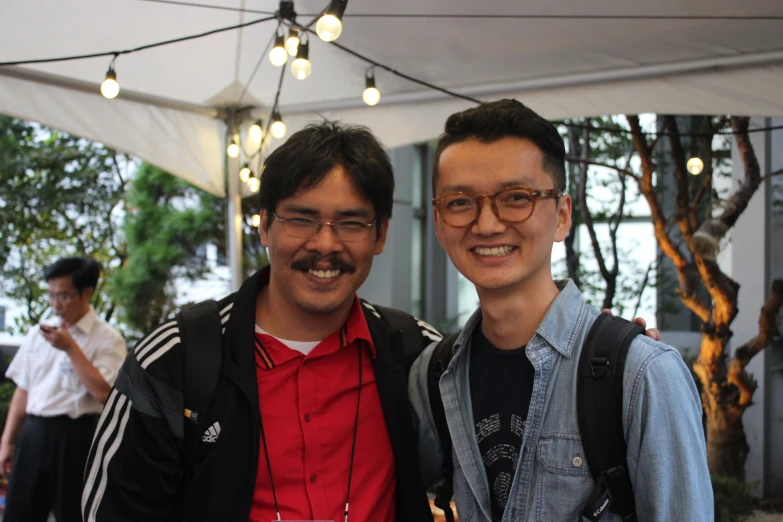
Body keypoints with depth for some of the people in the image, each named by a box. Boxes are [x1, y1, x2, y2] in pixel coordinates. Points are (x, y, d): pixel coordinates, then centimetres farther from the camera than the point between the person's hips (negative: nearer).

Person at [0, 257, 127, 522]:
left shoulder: (107, 338, -6)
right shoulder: (37, 333, 11)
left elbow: (103, 392, -18)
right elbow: (23, 390, 15)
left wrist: (71, 348, -17)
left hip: (75, 438, -5)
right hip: (33, 434, 5)